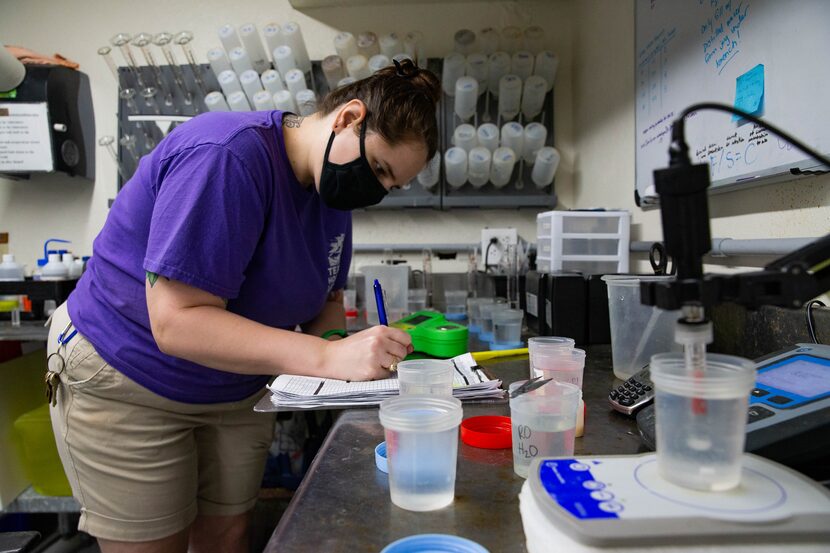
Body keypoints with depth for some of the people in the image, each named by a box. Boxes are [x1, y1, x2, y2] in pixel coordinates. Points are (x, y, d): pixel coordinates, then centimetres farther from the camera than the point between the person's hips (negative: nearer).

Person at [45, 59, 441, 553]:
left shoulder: (334, 186, -3)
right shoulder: (226, 157, -29)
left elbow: (325, 299, 4)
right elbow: (176, 322, -33)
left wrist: (349, 346, -19)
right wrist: (328, 357, -38)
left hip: (238, 392, 7)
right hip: (129, 386, -6)